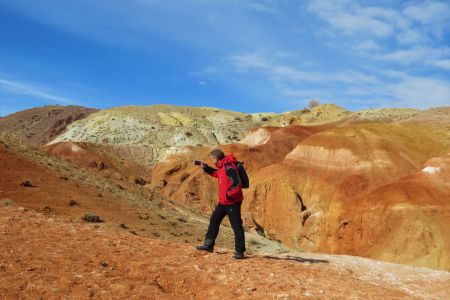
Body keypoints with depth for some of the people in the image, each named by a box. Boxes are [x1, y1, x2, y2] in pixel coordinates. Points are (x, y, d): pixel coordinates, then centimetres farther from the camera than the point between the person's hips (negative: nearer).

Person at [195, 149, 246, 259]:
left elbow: (237, 184, -28)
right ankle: (209, 245, 26)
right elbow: (216, 173, 31)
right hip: (223, 201, 11)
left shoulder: (229, 167, -22)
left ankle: (239, 251, 0)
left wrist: (228, 194, -20)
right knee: (214, 220, 16)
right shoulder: (222, 167, 9)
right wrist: (206, 168, 19)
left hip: (232, 202, -11)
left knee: (236, 226, -5)